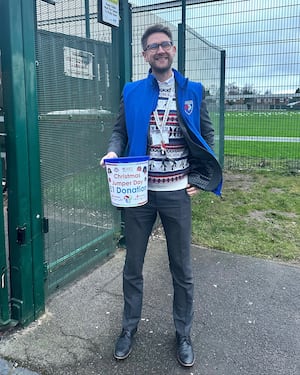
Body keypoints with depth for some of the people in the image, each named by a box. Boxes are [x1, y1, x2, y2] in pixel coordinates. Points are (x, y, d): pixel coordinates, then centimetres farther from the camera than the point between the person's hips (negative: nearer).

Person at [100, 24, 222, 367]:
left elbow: (206, 135, 8)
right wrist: (113, 153, -15)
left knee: (182, 270, 9)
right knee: (132, 265, 11)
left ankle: (183, 334, 29)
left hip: (177, 194, 0)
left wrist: (199, 179, 0)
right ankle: (129, 327, 32)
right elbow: (119, 131, 7)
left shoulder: (193, 91, 4)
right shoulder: (131, 92, 5)